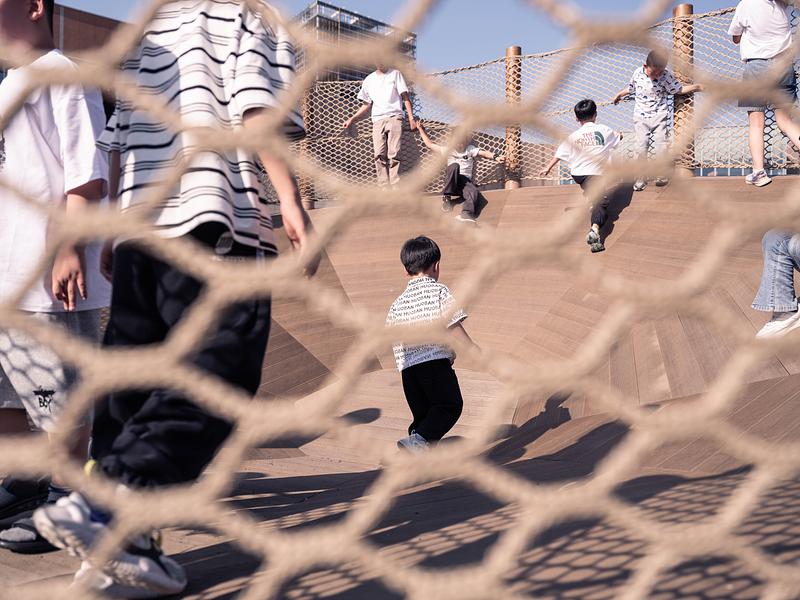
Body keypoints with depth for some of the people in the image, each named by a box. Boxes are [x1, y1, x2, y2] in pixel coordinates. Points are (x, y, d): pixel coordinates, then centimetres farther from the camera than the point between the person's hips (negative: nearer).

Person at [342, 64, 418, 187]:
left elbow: (405, 97, 7)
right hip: (377, 120, 3)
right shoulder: (369, 80, 20)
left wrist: (411, 118, -3)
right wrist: (352, 119, 16)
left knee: (394, 154, -14)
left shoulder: (395, 74, 13)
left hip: (394, 117, -3)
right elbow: (367, 105, 25)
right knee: (380, 156, -10)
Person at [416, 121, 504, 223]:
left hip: (466, 182, 0)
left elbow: (483, 153, -16)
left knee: (474, 192, -34)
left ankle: (466, 214, -56)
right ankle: (446, 197, -22)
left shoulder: (470, 149, 4)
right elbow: (429, 144, 12)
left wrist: (495, 157, -36)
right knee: (454, 166, -30)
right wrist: (421, 129, 12)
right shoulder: (448, 150, 8)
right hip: (452, 182, 0)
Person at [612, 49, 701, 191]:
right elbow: (631, 88, 13)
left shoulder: (666, 76, -13)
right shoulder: (638, 73, -7)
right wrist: (619, 95, 27)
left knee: (660, 145, -3)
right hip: (641, 116, 2)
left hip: (660, 115, -2)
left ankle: (662, 174, 16)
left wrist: (694, 87, -15)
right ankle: (641, 178, 8)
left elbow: (679, 89, -3)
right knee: (641, 146, -1)